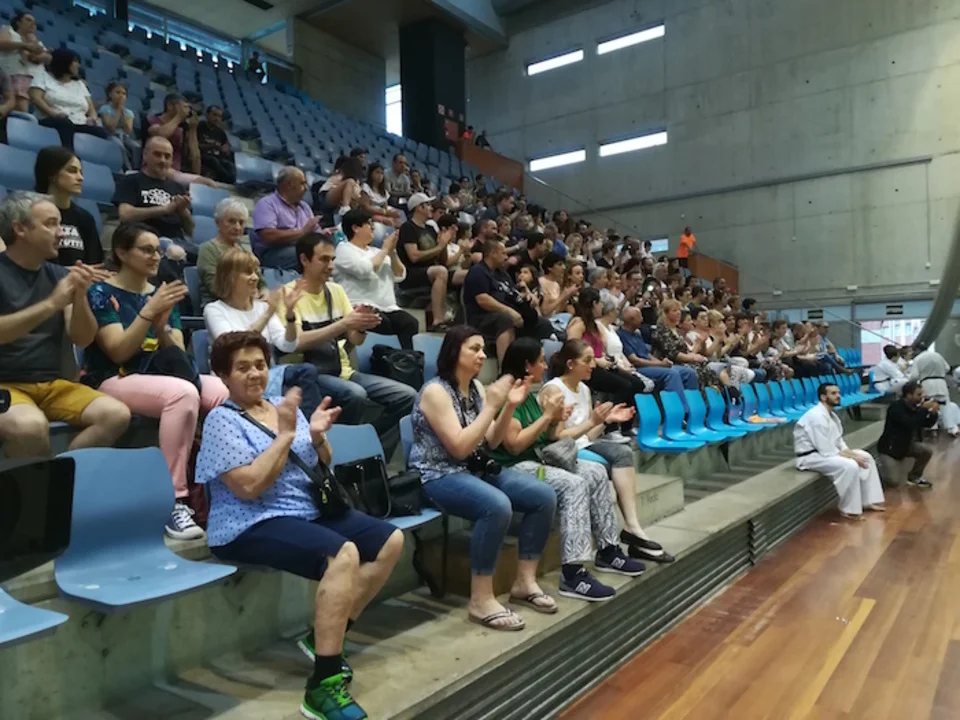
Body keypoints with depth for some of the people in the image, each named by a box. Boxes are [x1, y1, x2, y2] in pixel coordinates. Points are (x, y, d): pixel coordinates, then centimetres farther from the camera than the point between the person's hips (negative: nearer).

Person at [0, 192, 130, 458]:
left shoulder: (57, 274, 9)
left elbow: (82, 339, 4)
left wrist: (80, 296, -12)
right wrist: (51, 304, -24)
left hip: (51, 383, 5)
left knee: (116, 415, -20)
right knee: (30, 425, -36)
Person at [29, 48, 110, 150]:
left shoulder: (79, 84, 28)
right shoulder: (43, 77, 15)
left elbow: (91, 109, 20)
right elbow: (35, 98, -1)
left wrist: (93, 118, -6)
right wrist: (54, 114, -20)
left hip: (80, 125, 4)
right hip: (53, 122, -4)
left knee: (102, 133, -29)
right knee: (64, 123, -41)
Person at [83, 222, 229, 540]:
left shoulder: (161, 293, 15)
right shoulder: (101, 292, -1)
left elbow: (178, 354, 7)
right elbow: (118, 352, -12)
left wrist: (162, 324, -12)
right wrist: (149, 311, -21)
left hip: (161, 376, 5)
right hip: (114, 380, -5)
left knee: (228, 394, -24)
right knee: (183, 393, -37)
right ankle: (175, 500, -32)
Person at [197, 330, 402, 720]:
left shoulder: (283, 404, 12)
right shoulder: (222, 419, -7)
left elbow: (322, 467, 16)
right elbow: (249, 486, -20)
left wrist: (318, 437, -5)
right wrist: (285, 434, -20)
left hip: (310, 511, 8)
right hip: (253, 526, -8)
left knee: (391, 540, -3)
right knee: (344, 555, -32)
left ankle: (325, 637, 3)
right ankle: (323, 688, -26)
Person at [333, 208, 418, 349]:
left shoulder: (375, 251, 22)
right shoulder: (344, 249, 3)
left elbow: (400, 276, 17)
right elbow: (365, 270, -15)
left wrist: (392, 252, 4)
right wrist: (385, 250, -2)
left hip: (388, 308, 6)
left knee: (411, 323, -23)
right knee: (383, 323, -35)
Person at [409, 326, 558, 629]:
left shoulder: (476, 387, 8)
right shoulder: (435, 391, -15)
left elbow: (490, 443, 9)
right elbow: (459, 447, -22)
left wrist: (510, 406, -4)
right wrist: (491, 405, -23)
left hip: (478, 469, 8)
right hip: (440, 476, -8)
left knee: (544, 496, -8)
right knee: (497, 506, -35)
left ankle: (525, 581, 4)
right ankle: (481, 601, -22)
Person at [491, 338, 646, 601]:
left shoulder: (529, 395, 14)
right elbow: (514, 445, -22)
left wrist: (555, 421, -3)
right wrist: (547, 416, -17)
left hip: (540, 458, 10)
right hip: (515, 467, -10)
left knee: (596, 472, 2)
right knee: (573, 484, -28)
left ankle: (607, 551, 9)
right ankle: (572, 574, -29)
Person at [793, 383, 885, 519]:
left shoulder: (831, 415, 10)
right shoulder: (817, 417, -23)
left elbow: (838, 442, 14)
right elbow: (826, 451, -24)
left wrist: (853, 454, -4)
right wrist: (852, 456, -16)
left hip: (828, 451, 11)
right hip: (811, 457, -11)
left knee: (865, 457, 9)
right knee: (850, 466, -29)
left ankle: (868, 501, 15)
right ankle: (849, 510, -14)